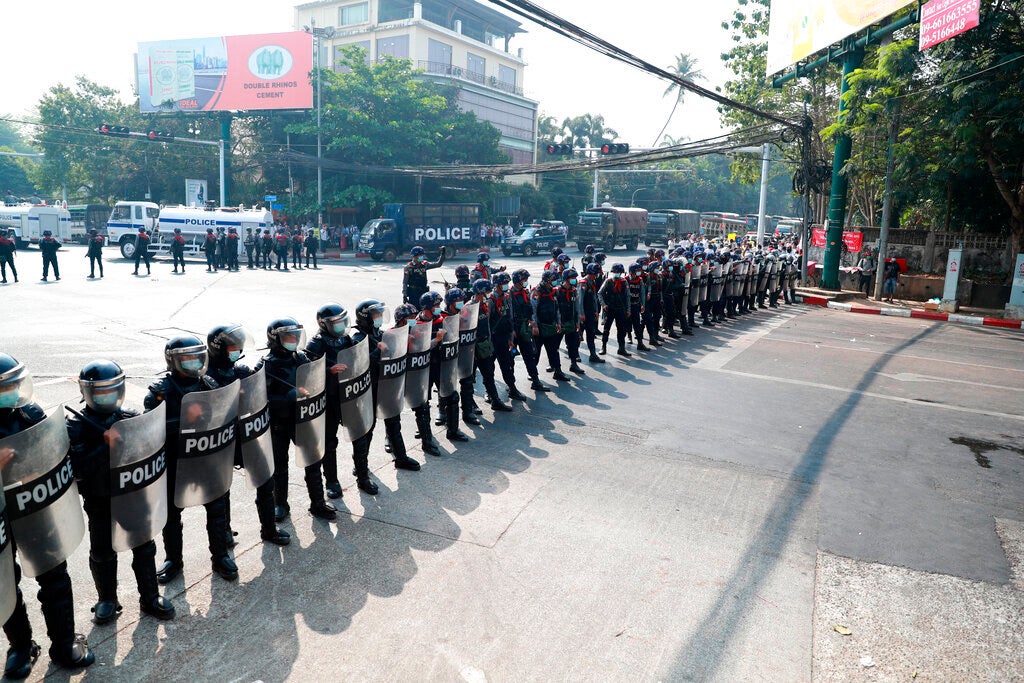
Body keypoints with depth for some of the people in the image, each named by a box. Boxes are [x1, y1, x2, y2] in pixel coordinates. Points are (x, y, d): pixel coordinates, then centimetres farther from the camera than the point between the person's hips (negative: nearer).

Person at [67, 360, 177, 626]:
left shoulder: (132, 419, -4)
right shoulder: (77, 427, -12)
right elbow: (77, 469, -23)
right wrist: (106, 445, -33)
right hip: (100, 502, -2)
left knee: (144, 548, 12)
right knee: (103, 553, 14)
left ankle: (150, 597, 28)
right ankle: (107, 599, 36)